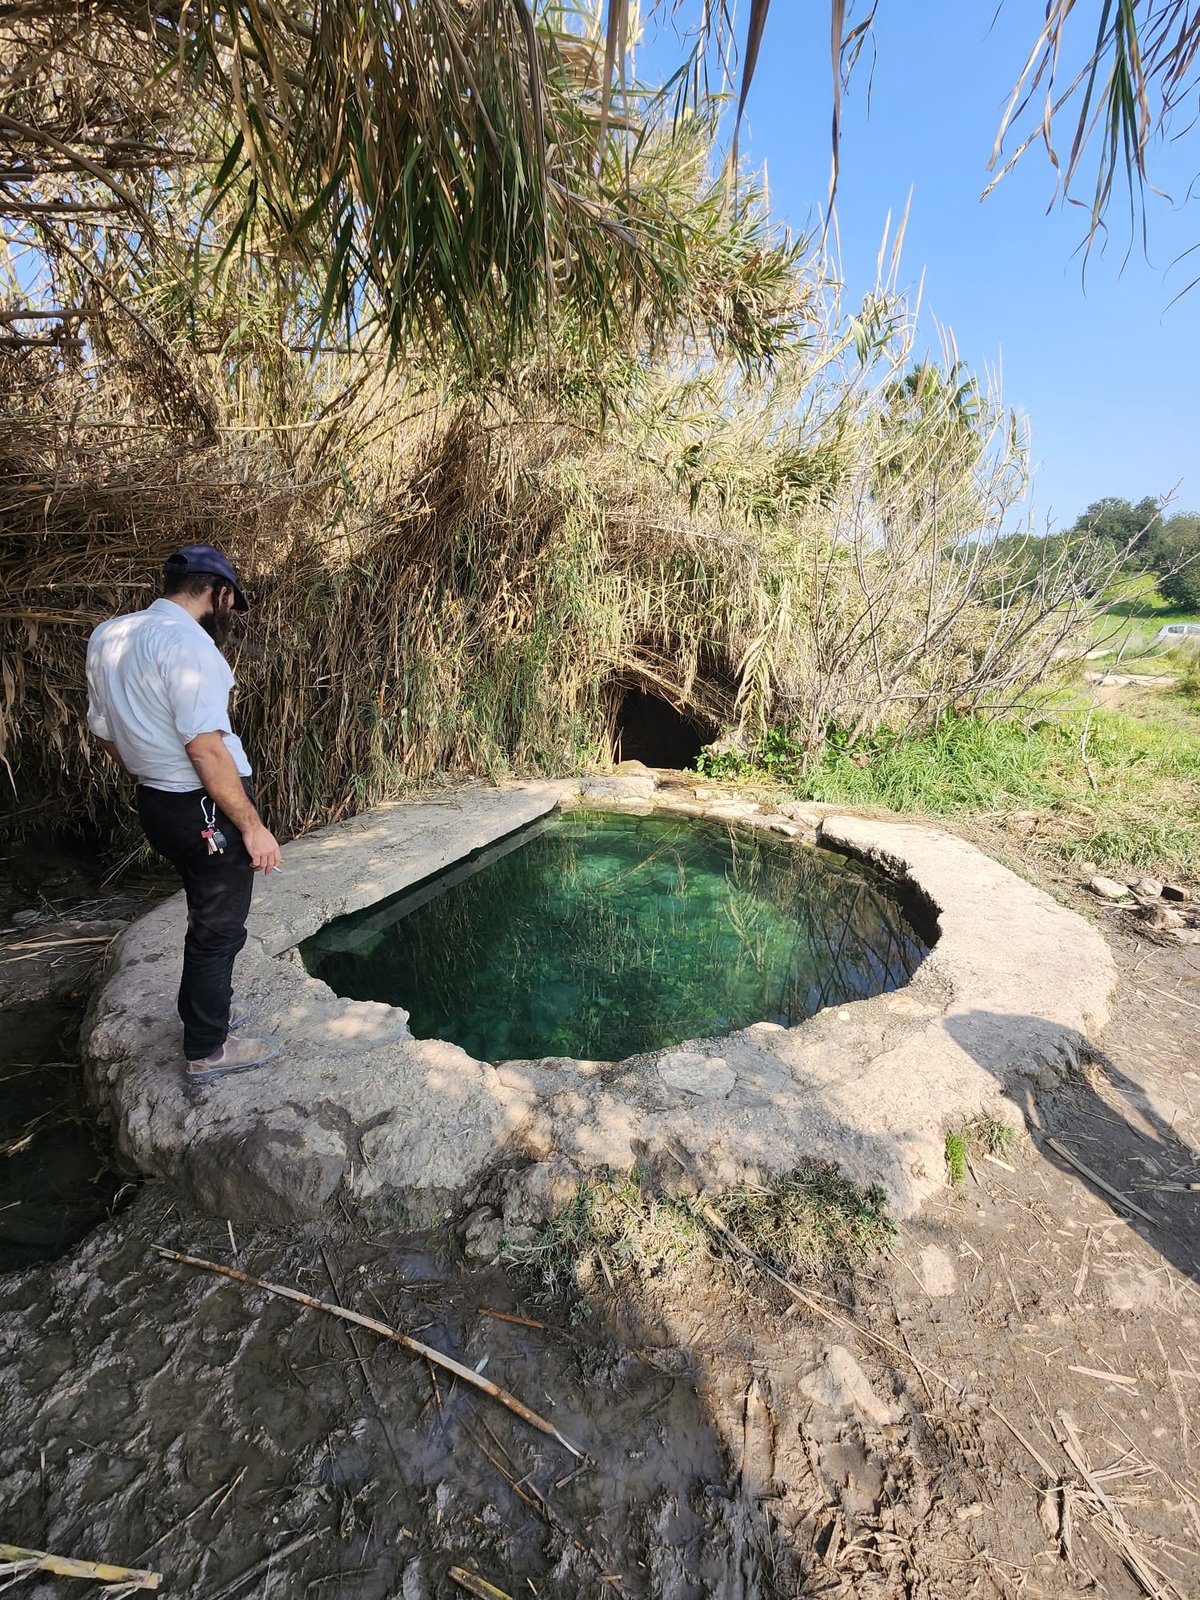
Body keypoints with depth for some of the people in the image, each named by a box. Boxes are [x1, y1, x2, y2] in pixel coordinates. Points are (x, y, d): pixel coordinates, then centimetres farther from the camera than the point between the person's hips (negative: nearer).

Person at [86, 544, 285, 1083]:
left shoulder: (106, 636, 8)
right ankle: (207, 1051, 22)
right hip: (208, 807, -9)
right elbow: (206, 749, -25)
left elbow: (107, 733, 15)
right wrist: (253, 827, -20)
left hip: (156, 805, 9)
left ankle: (205, 1007, 44)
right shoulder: (187, 643, -20)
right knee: (218, 927, 7)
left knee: (208, 914, 25)